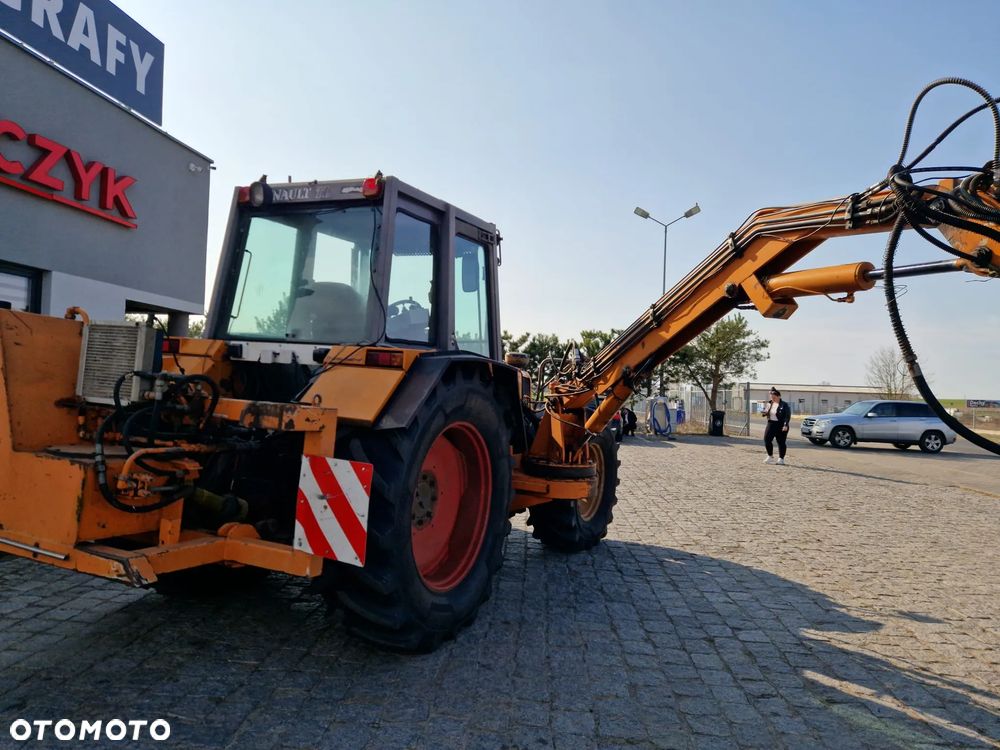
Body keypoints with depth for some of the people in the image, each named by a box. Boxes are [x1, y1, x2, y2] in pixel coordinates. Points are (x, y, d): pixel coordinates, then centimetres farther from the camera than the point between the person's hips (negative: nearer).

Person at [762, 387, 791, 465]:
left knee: (781, 442, 1)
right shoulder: (769, 404, 10)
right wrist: (765, 413, -3)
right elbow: (765, 412, 21)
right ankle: (770, 456, 12)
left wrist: (785, 425, -24)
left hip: (781, 426, -5)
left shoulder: (784, 405, -8)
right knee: (767, 439, -4)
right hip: (771, 424, 5)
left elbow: (788, 416, -13)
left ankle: (781, 459, 12)